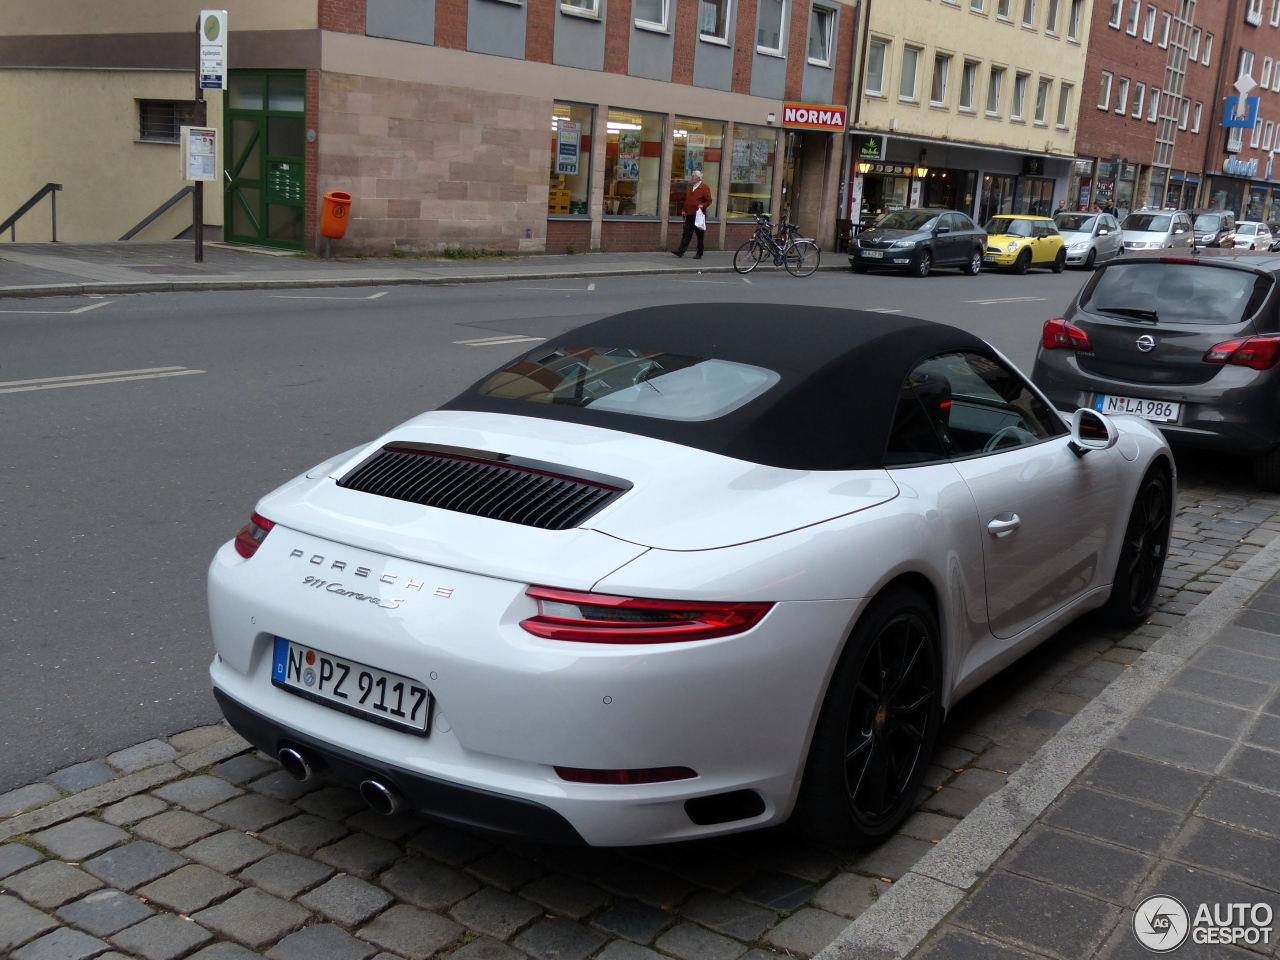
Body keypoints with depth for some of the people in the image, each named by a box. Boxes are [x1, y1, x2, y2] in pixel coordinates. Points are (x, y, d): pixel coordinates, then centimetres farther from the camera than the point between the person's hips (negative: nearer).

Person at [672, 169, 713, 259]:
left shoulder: (705, 188, -6)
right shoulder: (691, 187, 16)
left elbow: (709, 201, -7)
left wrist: (702, 206, -23)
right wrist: (684, 210, 13)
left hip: (699, 216, -6)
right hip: (689, 215, 6)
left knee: (700, 236, 3)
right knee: (686, 234, 0)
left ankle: (699, 254, 9)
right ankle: (681, 252, -5)